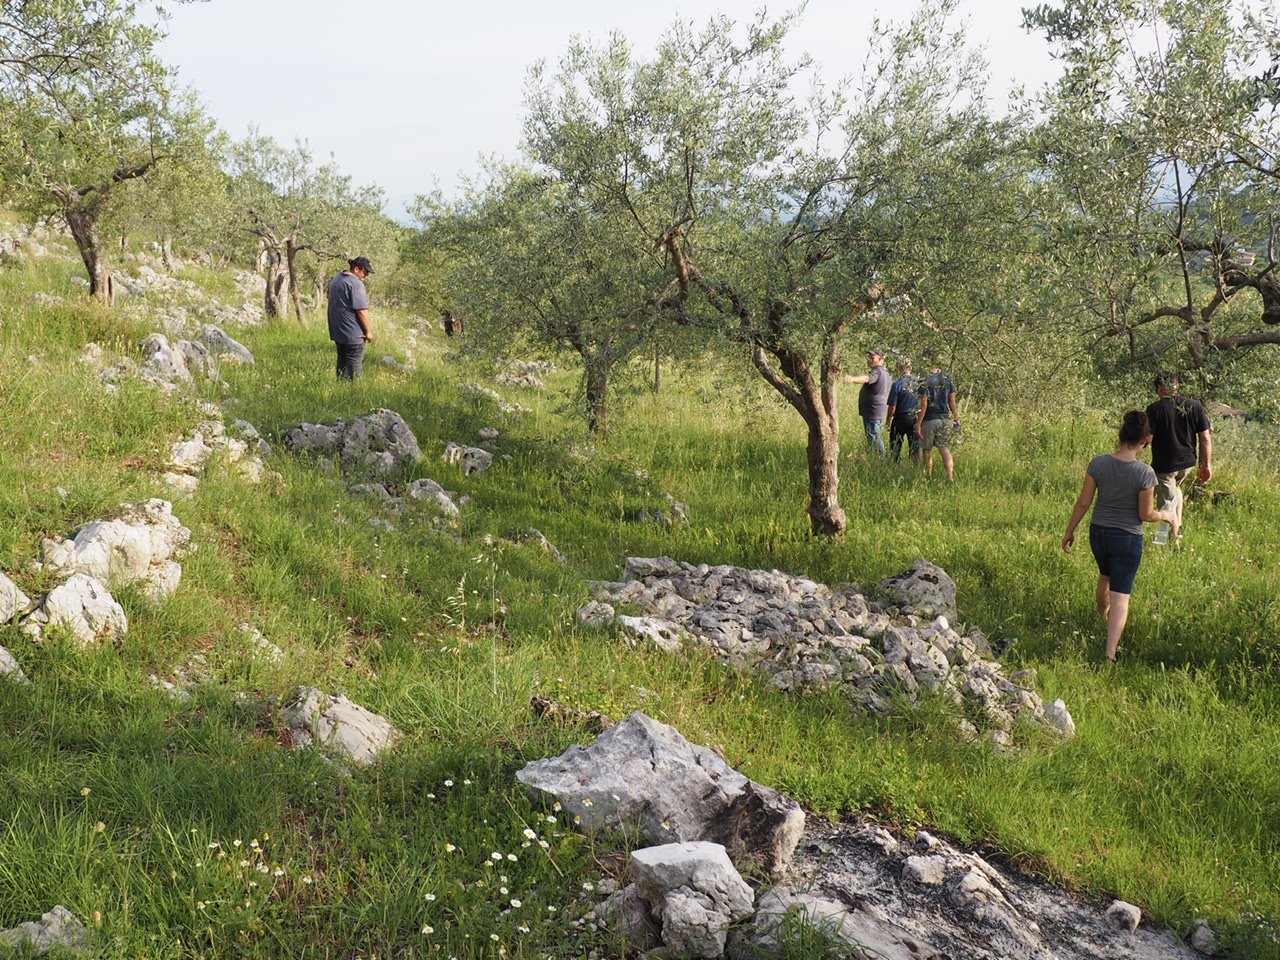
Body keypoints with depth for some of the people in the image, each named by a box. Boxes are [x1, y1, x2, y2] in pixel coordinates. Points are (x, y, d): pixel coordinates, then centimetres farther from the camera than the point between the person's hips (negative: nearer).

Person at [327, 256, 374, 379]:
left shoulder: (335, 280, 13)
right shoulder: (356, 283, -17)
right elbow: (361, 310, -19)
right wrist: (368, 331, -12)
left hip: (337, 331, 9)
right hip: (353, 333, -9)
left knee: (342, 361, 16)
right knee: (354, 364, -3)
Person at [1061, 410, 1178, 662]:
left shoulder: (1098, 463, -12)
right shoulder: (1145, 473, -21)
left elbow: (1083, 502, -6)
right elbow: (1146, 514, -13)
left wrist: (1070, 530, 7)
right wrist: (1167, 516, 8)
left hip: (1098, 532, 4)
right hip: (1128, 538, -4)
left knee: (1105, 577, 31)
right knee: (1120, 596, 3)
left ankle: (1103, 620, 57)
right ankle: (1110, 653, -3)